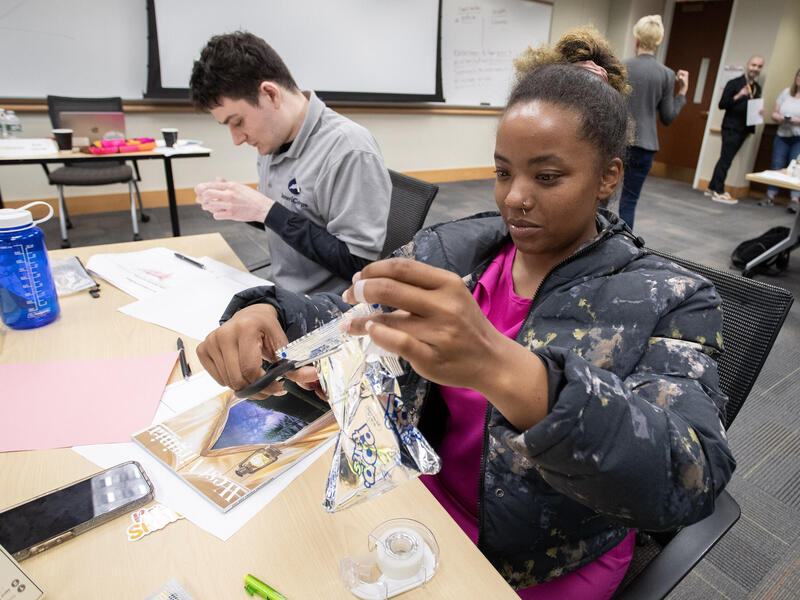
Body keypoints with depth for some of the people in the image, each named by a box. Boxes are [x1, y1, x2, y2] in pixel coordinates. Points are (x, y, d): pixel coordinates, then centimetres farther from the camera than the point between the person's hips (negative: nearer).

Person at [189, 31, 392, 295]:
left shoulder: (350, 150, -21)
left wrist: (266, 210, -22)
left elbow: (360, 266, -23)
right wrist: (230, 202, -3)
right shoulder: (274, 138, 4)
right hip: (283, 297, 7)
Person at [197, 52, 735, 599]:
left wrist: (503, 369, -46)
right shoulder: (455, 249, -5)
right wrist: (266, 312, -23)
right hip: (421, 487, 4)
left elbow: (693, 481, -30)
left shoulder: (668, 302, -16)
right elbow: (347, 319, 0)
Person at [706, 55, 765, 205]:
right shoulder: (734, 83, -5)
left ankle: (712, 188, 16)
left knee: (725, 159, 10)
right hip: (731, 127, -7)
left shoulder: (757, 88, 16)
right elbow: (722, 105, -11)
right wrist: (738, 96, -25)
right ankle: (718, 192, -4)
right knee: (726, 159, -7)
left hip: (744, 129, 7)